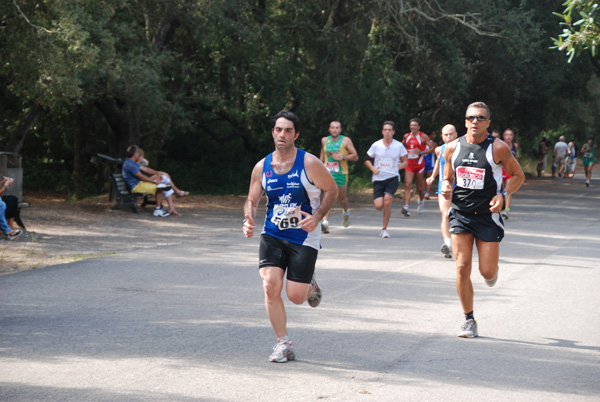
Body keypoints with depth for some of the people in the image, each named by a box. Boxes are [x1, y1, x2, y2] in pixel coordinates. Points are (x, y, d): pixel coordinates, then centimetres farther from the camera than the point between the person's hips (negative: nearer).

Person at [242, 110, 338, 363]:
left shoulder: (309, 163, -10)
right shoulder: (262, 167, 0)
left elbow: (332, 189, 0)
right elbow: (252, 201, 10)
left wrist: (317, 217, -15)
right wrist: (248, 221, -12)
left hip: (304, 237, -3)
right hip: (272, 235, 3)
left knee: (296, 296, -5)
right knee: (270, 287, -15)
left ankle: (310, 286, 34)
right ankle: (283, 344, -1)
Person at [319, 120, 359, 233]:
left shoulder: (346, 141, -1)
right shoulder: (324, 140, 8)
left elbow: (355, 156, -1)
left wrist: (343, 157, -16)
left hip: (341, 173, -1)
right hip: (327, 173, 1)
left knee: (341, 197, 11)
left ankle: (346, 212, 45)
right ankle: (325, 222, -24)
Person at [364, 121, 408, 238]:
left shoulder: (399, 146, 0)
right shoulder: (376, 145, 0)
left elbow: (405, 161, 9)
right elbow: (367, 159, 10)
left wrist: (402, 165, -15)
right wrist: (372, 168, -10)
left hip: (392, 178, -1)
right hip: (378, 179, 1)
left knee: (387, 201, -20)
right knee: (378, 206, -10)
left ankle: (384, 229, -4)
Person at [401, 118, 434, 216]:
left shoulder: (423, 136, -4)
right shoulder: (406, 136, 8)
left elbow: (432, 148, -5)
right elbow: (402, 147, 26)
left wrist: (421, 152, -18)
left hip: (419, 163, -2)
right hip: (409, 163, 2)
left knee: (420, 186, 10)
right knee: (407, 185, -13)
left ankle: (421, 201, 41)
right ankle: (406, 207, -23)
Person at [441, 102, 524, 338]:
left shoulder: (497, 148, -8)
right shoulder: (453, 148, 2)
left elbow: (518, 175, 2)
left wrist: (503, 195, -14)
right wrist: (446, 187, -8)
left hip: (487, 216, -2)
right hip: (460, 214, 2)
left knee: (487, 272, -1)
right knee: (462, 268, -6)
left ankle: (492, 271, 39)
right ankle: (469, 321, 6)